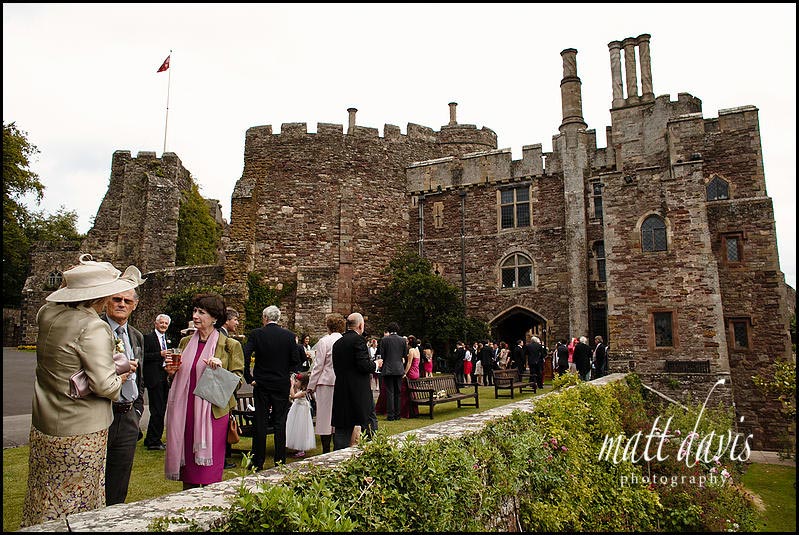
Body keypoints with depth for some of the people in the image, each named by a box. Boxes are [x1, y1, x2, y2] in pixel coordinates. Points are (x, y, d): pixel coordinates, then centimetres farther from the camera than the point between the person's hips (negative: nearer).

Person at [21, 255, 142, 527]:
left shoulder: (47, 313, -1)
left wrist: (69, 282, 17)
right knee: (76, 500, 8)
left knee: (43, 500, 20)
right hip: (80, 432, -7)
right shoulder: (94, 328, -22)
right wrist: (121, 377, -3)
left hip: (43, 426, 7)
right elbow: (104, 385, -23)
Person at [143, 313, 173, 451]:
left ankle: (151, 440, 23)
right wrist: (160, 354, -20)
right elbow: (143, 356, -13)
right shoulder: (148, 337, -5)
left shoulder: (168, 339, 17)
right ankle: (153, 441, 3)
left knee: (161, 410, 12)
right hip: (154, 378, -8)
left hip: (165, 376, 8)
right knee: (157, 410, -7)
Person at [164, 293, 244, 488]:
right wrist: (172, 372, 2)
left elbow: (237, 381, -4)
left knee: (209, 471, 0)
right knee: (187, 467, 12)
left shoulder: (230, 345, -3)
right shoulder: (186, 342, 12)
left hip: (213, 412, -4)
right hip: (185, 413, 5)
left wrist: (220, 370, -19)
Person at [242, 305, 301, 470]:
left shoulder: (256, 334, -6)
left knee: (260, 423, 7)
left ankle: (258, 462, 13)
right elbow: (296, 360, -3)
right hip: (282, 384, 1)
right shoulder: (289, 335, -4)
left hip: (261, 384, 0)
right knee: (280, 423, 8)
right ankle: (280, 461, 13)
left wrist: (249, 378, -6)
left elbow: (245, 356, -14)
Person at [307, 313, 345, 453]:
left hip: (327, 383, -4)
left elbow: (318, 366, -8)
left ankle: (326, 451, 5)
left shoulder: (324, 341, -9)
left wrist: (311, 386, 0)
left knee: (326, 417, 3)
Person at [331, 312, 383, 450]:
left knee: (342, 430, 10)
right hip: (359, 391, -7)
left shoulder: (337, 343, 11)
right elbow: (364, 365, -19)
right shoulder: (358, 339, -11)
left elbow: (337, 368, 13)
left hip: (340, 392, 7)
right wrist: (376, 364, 1)